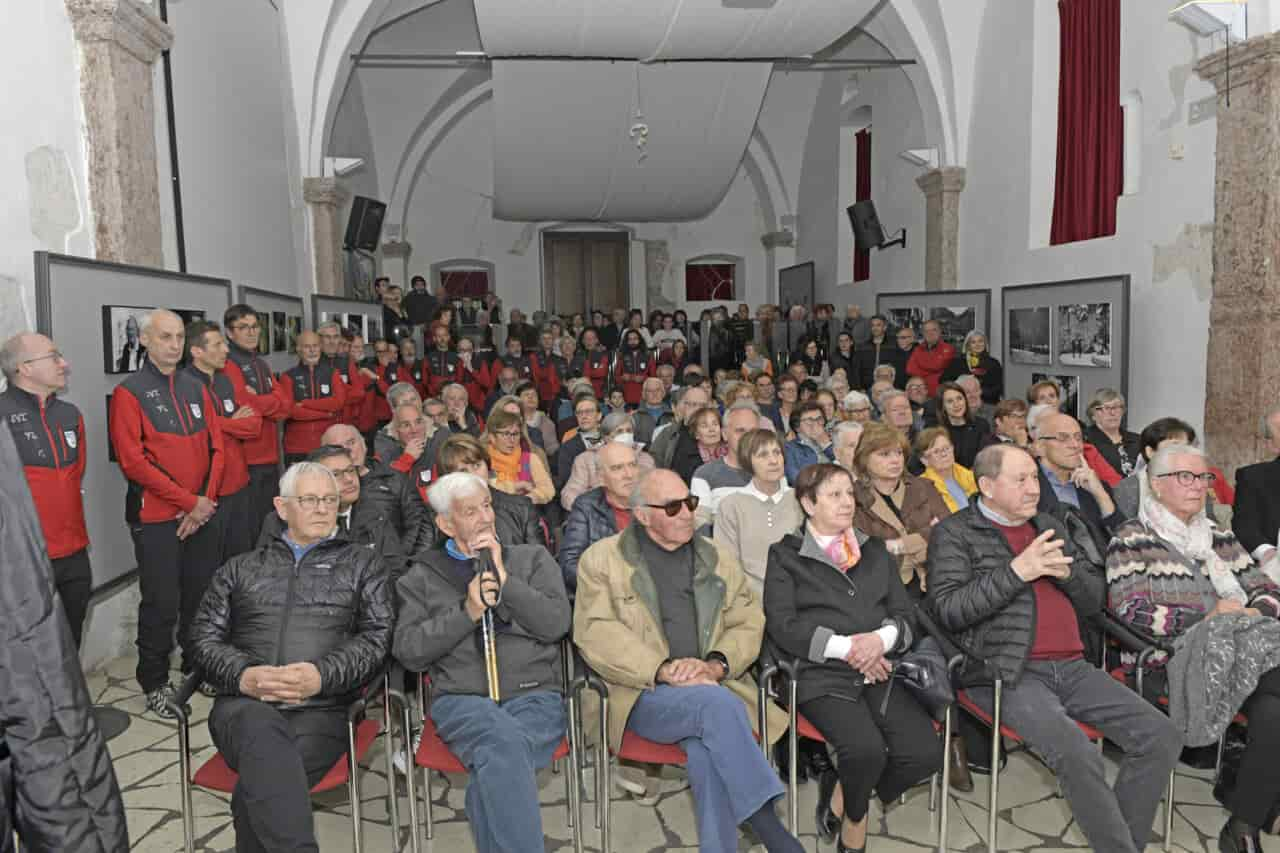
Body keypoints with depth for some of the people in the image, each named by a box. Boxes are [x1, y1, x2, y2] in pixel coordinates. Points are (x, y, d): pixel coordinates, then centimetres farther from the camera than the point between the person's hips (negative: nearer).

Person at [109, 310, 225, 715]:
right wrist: (189, 501, -13)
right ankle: (155, 684, 16)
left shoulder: (196, 389, 11)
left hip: (203, 513, 5)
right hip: (157, 517, -5)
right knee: (162, 604, 0)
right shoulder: (129, 393, -5)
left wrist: (207, 499, -3)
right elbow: (133, 461, -12)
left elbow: (216, 447, 10)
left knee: (204, 596, 12)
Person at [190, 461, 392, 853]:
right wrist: (243, 674, -8)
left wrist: (323, 675, -12)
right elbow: (205, 635, 14)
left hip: (322, 708, -1)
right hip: (245, 704, 1)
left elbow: (378, 636, 5)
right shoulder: (241, 568, 23)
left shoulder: (360, 563, 16)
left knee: (255, 791, -32)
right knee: (265, 733, -37)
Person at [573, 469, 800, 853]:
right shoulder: (601, 559, 5)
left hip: (714, 689, 3)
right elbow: (596, 633, -6)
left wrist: (716, 664, -10)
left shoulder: (717, 558, 17)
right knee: (716, 702, -33)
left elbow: (749, 623, 12)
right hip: (645, 693, -2)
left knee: (706, 747, -32)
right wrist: (662, 669, -19)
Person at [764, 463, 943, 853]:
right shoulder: (785, 555, 5)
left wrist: (881, 638, -9)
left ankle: (843, 793, 9)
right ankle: (855, 819, 7)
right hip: (823, 675, -4)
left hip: (880, 673, 5)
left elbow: (905, 615, 14)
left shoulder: (876, 551, 19)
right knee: (867, 748, -30)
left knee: (926, 752, -19)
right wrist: (846, 647, -14)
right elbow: (783, 626, -6)